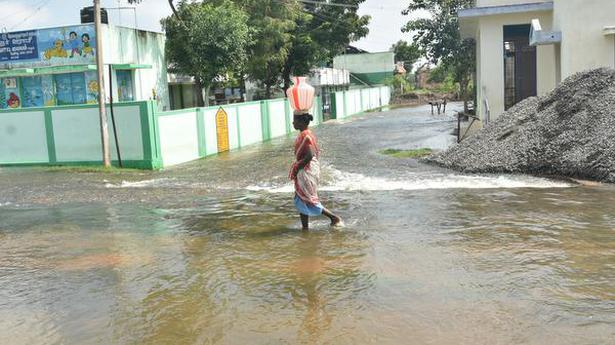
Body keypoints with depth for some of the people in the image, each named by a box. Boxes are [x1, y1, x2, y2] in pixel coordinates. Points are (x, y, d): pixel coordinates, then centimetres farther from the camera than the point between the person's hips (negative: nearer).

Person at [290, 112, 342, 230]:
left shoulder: (304, 136, -19)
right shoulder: (308, 134, 10)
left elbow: (310, 155, -27)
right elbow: (316, 152, 15)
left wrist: (297, 168, -18)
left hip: (306, 171, -10)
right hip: (307, 171, 10)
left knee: (308, 199, -2)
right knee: (301, 199, 13)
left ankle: (334, 217, 3)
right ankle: (305, 227, 17)